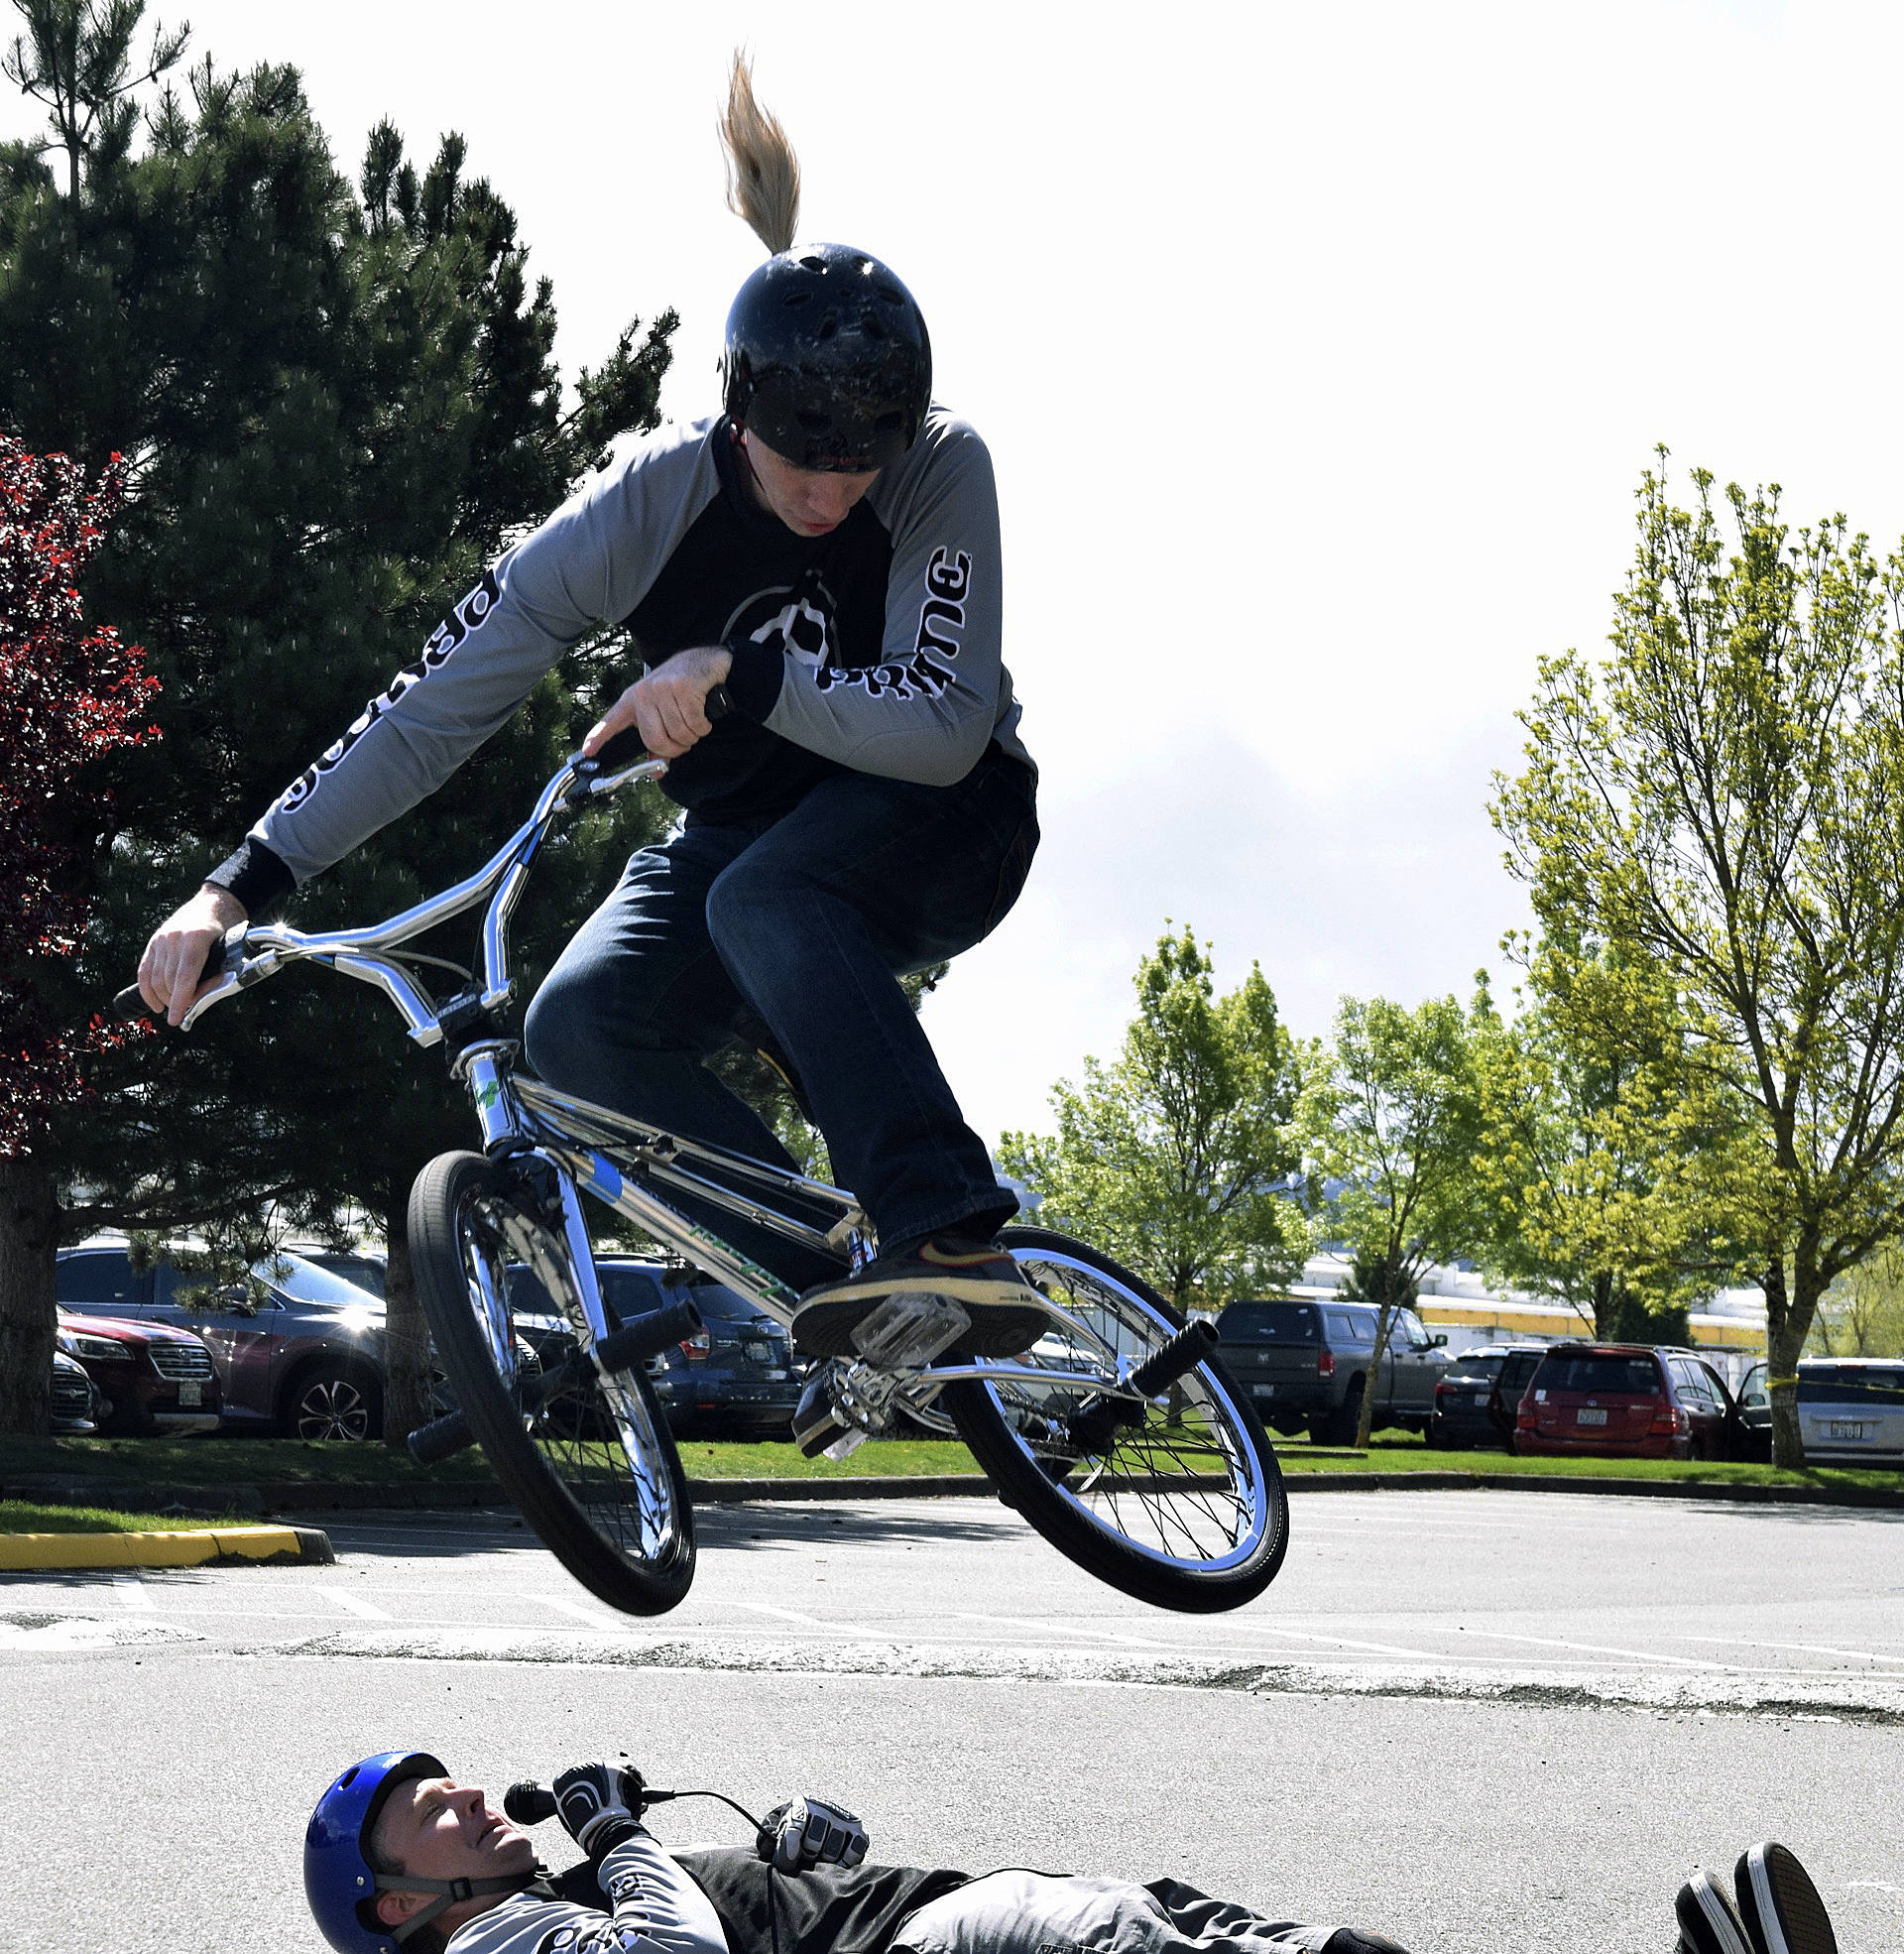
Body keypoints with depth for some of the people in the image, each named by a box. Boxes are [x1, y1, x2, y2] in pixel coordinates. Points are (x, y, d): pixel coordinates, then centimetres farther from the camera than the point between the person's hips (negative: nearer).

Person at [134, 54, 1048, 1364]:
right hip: (745, 839, 3)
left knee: (770, 901, -37)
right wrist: (238, 889, -24)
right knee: (582, 1026, -25)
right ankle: (852, 1300, -18)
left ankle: (956, 1241, -38)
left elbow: (946, 728, -31)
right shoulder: (646, 507, -20)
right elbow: (434, 709, -19)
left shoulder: (944, 472, -23)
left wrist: (738, 674, -43)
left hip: (932, 827, -3)